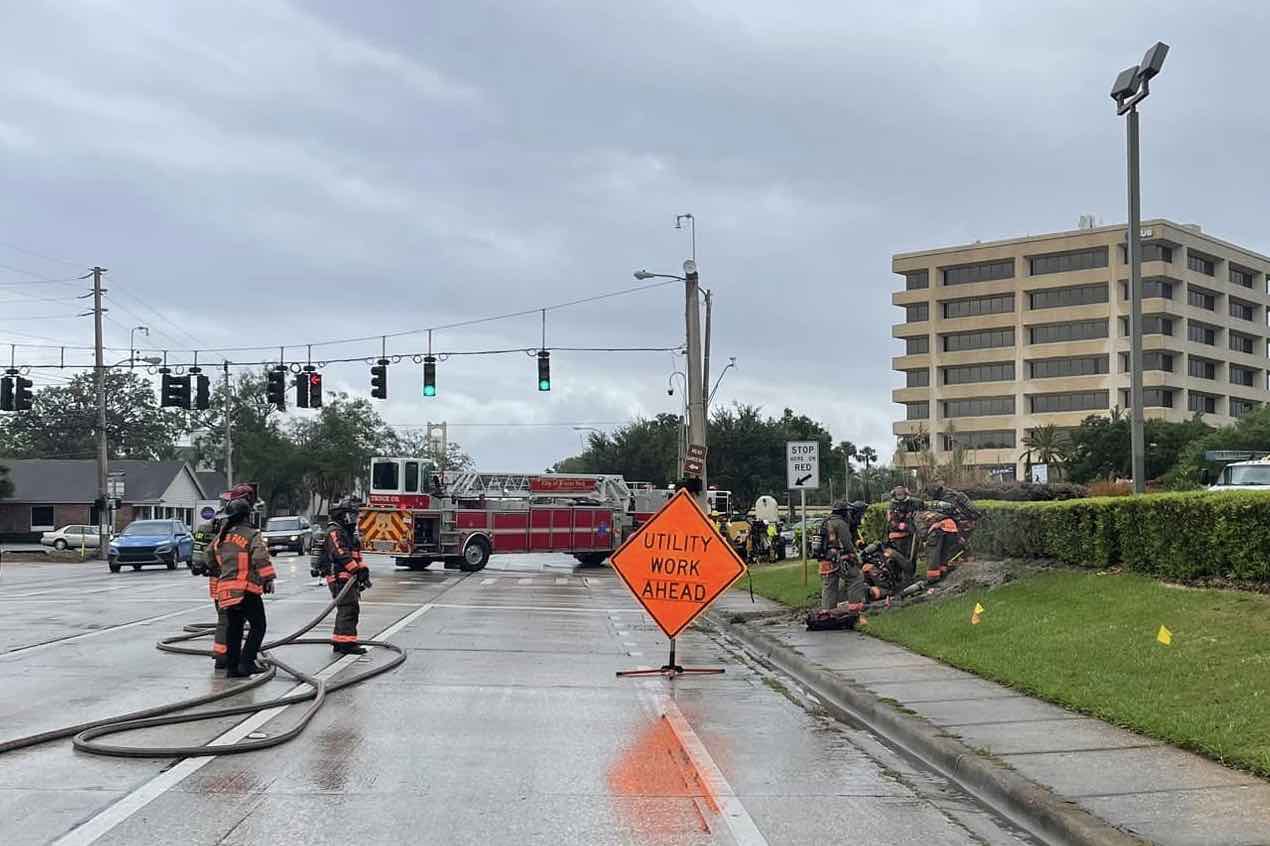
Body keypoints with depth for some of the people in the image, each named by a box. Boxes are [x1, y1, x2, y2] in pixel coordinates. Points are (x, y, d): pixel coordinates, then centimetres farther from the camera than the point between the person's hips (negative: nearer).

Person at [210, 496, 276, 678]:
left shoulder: (219, 538, 16)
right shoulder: (252, 535, -6)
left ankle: (232, 666, 13)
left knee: (233, 629, 12)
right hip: (247, 590, -7)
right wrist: (268, 579, -14)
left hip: (225, 590, 7)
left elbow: (213, 563, 26)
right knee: (258, 626, 2)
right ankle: (247, 661, -7)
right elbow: (261, 558, -18)